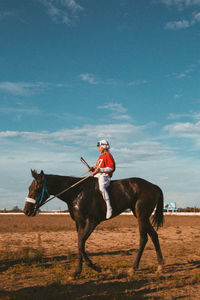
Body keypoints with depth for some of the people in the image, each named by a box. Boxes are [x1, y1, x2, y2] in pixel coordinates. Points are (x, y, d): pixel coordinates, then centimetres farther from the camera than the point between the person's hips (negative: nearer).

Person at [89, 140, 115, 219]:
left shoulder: (108, 155, -4)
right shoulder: (100, 157, 25)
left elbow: (111, 168, -13)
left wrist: (100, 169, -22)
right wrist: (93, 168, 7)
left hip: (104, 175, -10)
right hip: (97, 175, 10)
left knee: (102, 188, -34)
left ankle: (109, 208, -35)